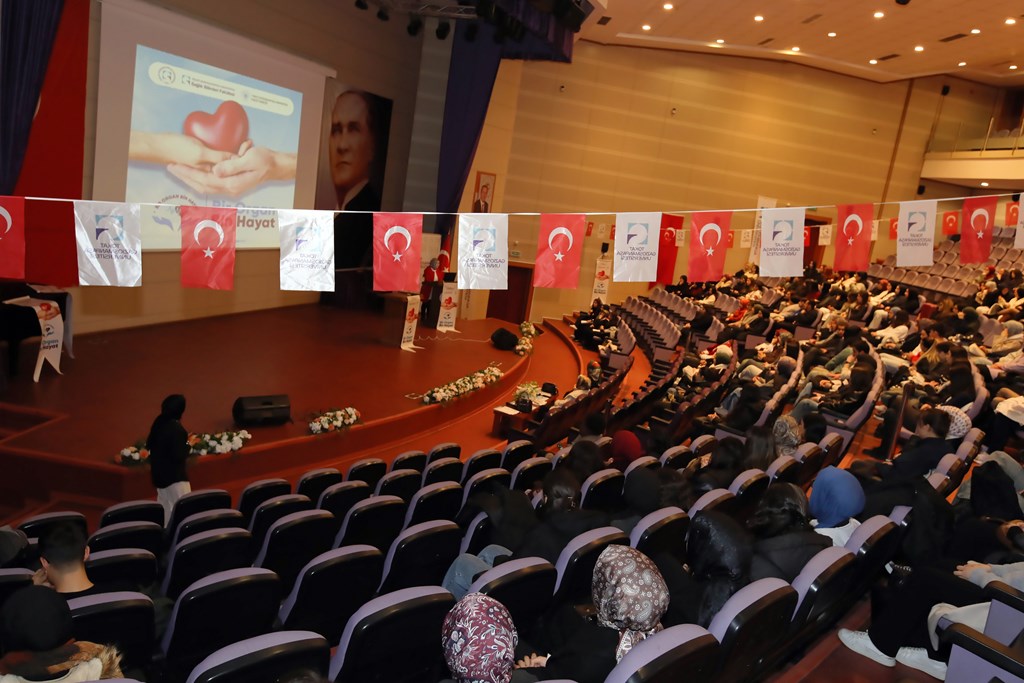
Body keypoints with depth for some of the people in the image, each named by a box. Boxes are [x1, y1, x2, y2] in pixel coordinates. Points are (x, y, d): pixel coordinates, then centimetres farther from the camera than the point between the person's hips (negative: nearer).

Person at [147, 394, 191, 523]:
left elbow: (149, 445, 14)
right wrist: (188, 446, -7)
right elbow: (178, 456, -23)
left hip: (159, 471, 9)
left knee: (164, 506, 20)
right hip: (174, 474, -9)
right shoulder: (177, 429, -23)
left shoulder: (159, 423, 2)